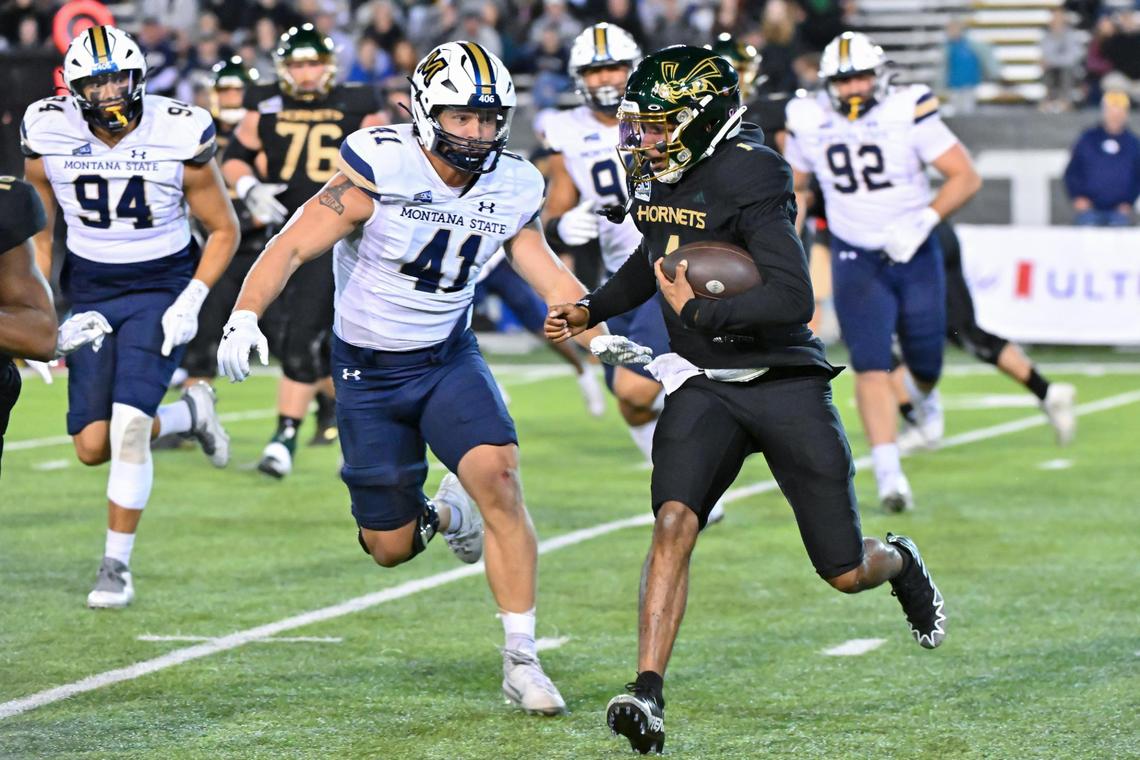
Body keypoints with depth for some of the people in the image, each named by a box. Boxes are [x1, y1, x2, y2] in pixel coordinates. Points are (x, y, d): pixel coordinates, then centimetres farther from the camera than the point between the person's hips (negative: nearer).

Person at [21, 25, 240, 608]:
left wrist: (191, 301, -16)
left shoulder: (179, 137, -16)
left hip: (161, 285, -3)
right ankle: (187, 414, 28)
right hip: (90, 291, 3)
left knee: (128, 423, -19)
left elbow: (224, 230, -4)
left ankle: (117, 565, -5)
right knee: (93, 447, -2)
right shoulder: (48, 134, -9)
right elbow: (39, 230, 6)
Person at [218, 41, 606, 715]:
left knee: (499, 480, -25)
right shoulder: (381, 170, -19)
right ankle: (442, 514, 41)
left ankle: (522, 662, -15)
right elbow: (293, 247, -19)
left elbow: (551, 277, 5)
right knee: (390, 548, 1)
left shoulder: (511, 190, -6)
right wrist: (245, 316, -34)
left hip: (450, 360, 2)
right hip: (369, 373, -2)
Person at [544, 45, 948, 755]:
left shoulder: (751, 177, -19)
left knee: (847, 574, 4)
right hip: (704, 384, 5)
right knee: (674, 523, -22)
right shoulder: (655, 177, 5)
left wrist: (698, 310, -19)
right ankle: (648, 696, -24)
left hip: (785, 383, -5)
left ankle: (901, 563, 42)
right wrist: (591, 310, 16)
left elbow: (793, 300, -28)